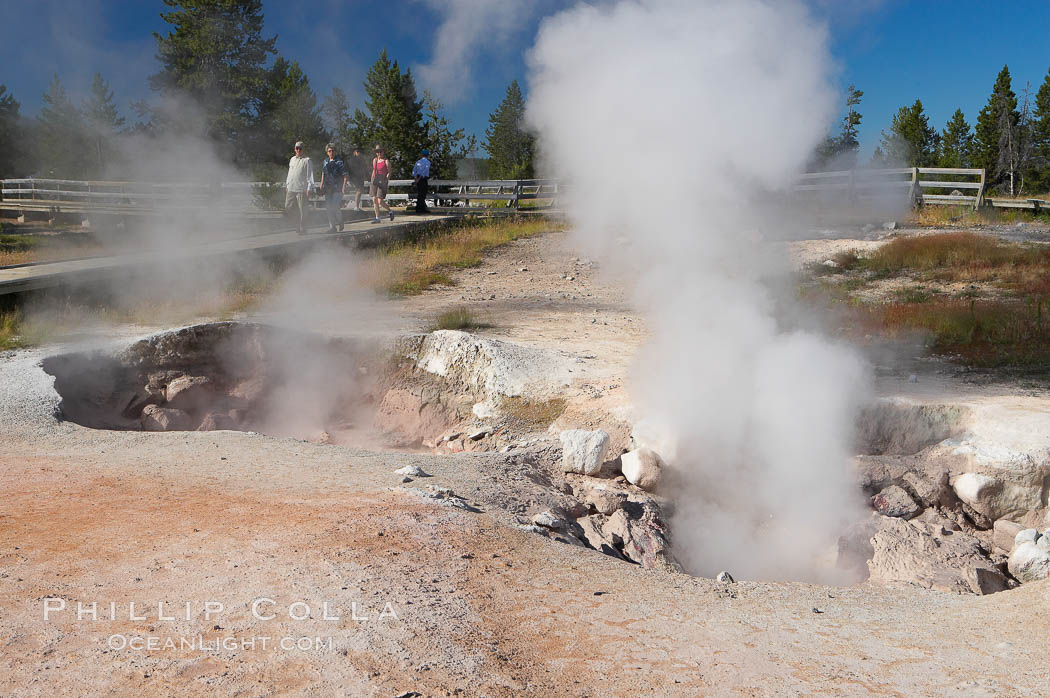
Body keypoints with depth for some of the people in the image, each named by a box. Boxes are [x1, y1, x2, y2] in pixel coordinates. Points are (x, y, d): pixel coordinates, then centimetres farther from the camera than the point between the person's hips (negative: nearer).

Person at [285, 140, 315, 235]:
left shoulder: (307, 161, -2)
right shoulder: (292, 159, 17)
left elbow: (310, 176, -6)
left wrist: (309, 189, -12)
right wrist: (286, 186, 19)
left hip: (302, 189, -6)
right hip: (291, 189, 6)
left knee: (302, 211, -1)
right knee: (288, 209, 2)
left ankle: (302, 229, 8)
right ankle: (297, 226, 17)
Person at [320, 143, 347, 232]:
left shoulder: (340, 161, -3)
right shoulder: (325, 161, 13)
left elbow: (345, 175, -5)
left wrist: (344, 186, -14)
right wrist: (321, 185, 19)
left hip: (337, 188, -5)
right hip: (328, 188, 6)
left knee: (335, 206, -14)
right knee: (329, 207, 3)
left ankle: (340, 223, 10)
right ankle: (332, 226, 9)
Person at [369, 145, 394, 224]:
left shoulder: (386, 161, -5)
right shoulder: (374, 160, 13)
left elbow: (389, 172, -4)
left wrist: (386, 181, -14)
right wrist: (371, 181, 20)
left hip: (382, 182, -6)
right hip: (374, 182, 6)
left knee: (380, 201, -10)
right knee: (374, 200, 1)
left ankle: (390, 211, 15)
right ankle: (377, 218, 8)